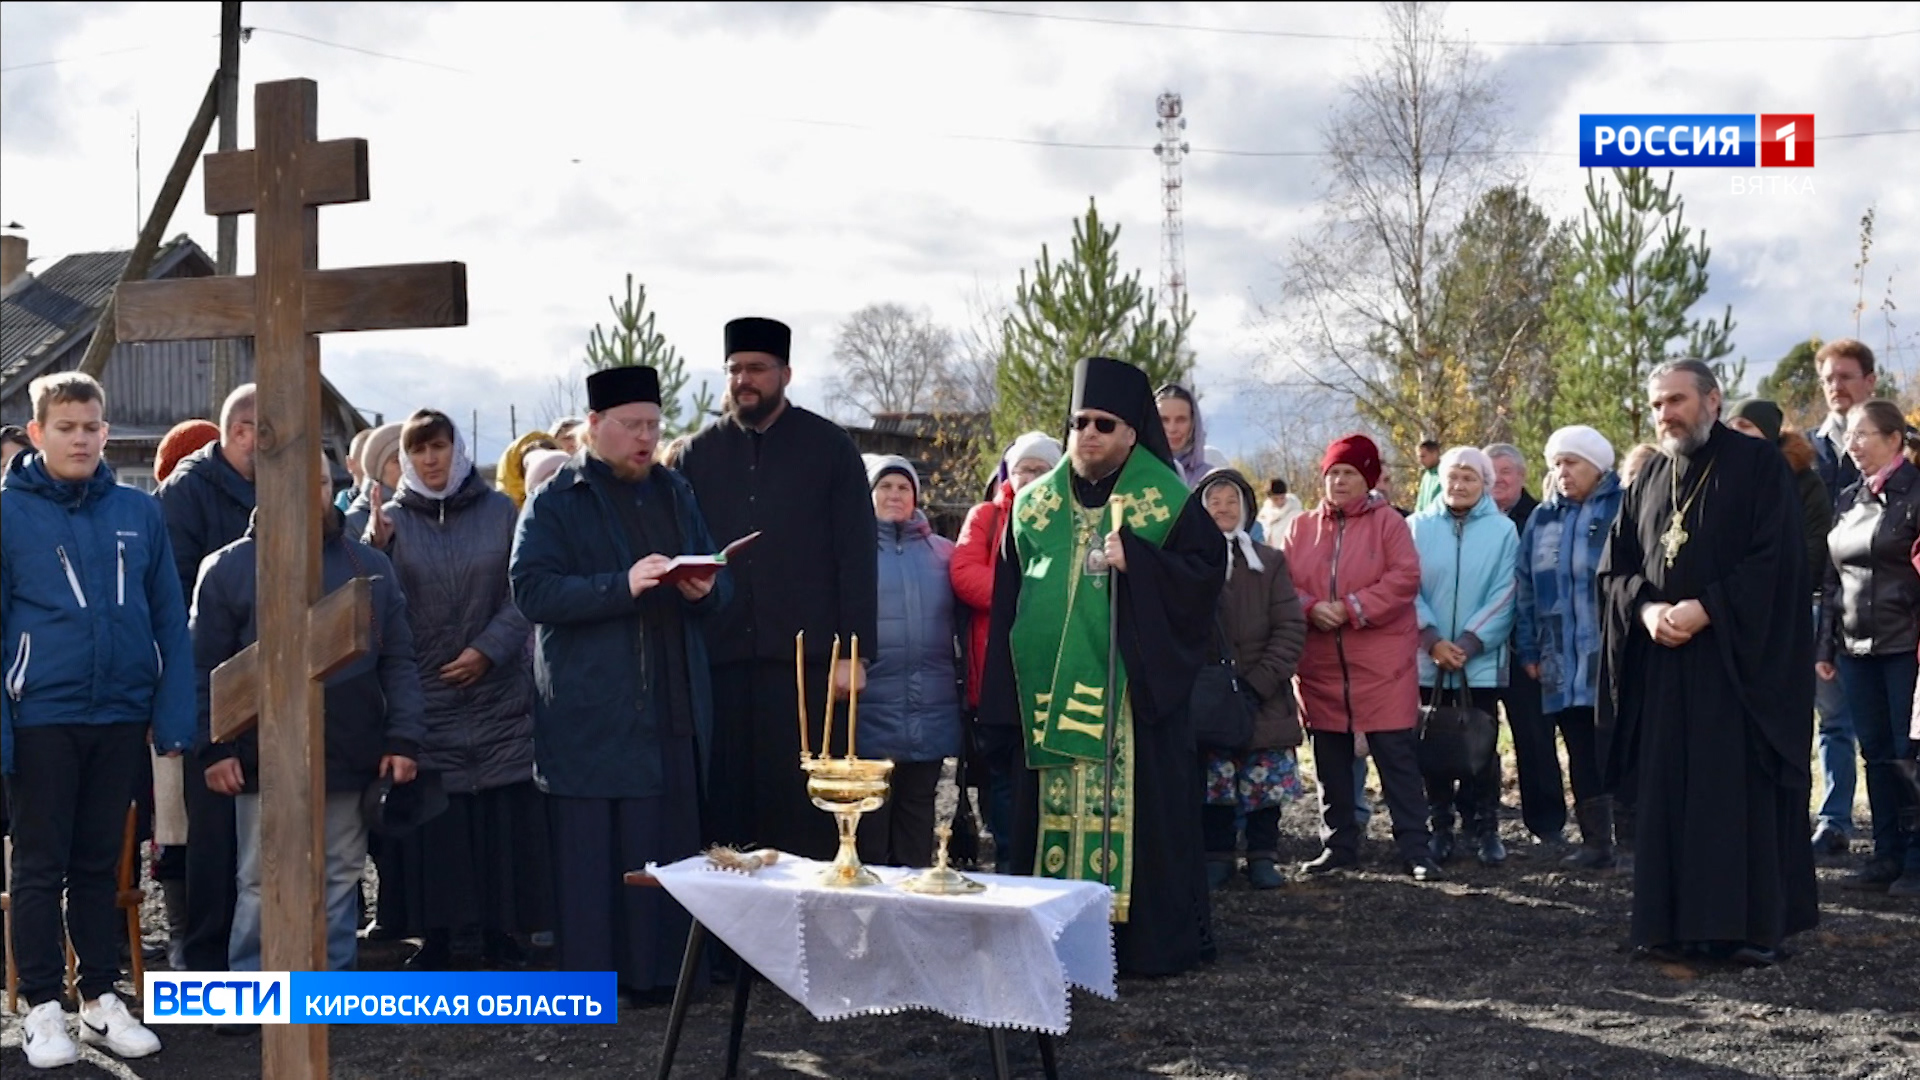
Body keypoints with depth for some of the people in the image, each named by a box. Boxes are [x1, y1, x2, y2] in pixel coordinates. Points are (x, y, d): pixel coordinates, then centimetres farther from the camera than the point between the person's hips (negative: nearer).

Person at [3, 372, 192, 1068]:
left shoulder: (139, 513, 3)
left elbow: (170, 620, 5)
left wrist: (173, 718, -1)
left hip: (123, 716, 3)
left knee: (101, 864, 14)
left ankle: (102, 998, 23)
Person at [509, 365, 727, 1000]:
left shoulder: (675, 494, 17)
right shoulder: (555, 502, 1)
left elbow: (719, 584, 21)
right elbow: (531, 590, -12)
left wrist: (704, 590, -4)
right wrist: (622, 586, -22)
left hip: (675, 707, 5)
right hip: (591, 714, -5)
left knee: (671, 838, 4)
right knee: (592, 846, -3)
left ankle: (659, 968, 13)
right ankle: (589, 973, 4)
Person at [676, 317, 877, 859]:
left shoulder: (829, 447, 6)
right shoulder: (699, 453, 13)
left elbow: (857, 555, 2)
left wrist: (853, 652, -6)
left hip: (806, 655, -2)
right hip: (720, 657, 2)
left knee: (805, 803, -1)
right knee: (727, 800, 2)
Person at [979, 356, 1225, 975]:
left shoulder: (1167, 501, 2)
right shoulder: (1034, 504, 13)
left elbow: (1206, 568, -5)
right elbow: (1009, 597, 14)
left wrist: (1133, 561, -18)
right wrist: (1005, 694, 9)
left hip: (1133, 691, -4)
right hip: (1050, 692, 4)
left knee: (1135, 807, -5)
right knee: (1054, 809, 4)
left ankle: (1156, 940, 3)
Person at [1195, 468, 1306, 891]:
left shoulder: (1269, 562, 6)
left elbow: (1290, 629, 0)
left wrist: (1259, 682, -10)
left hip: (1264, 698, 1)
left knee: (1265, 784, 3)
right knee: (1212, 783, 2)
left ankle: (1263, 857, 16)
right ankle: (1217, 857, 14)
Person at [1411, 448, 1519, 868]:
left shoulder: (1503, 531, 1)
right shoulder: (1419, 527, 3)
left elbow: (1503, 597, -5)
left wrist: (1467, 644, -13)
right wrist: (1433, 641, -13)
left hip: (1482, 661, -1)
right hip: (1429, 660, 1)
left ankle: (1485, 827, 12)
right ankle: (1440, 826, 16)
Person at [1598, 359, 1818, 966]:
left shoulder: (1758, 467, -3)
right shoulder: (1649, 480, 15)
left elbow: (1776, 559, -11)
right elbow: (1616, 566, 13)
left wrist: (1705, 610, -17)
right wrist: (1647, 608, -7)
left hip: (1740, 660, -5)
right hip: (1663, 664, 5)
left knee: (1743, 794, -5)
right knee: (1667, 796, 4)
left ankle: (1754, 927, 1)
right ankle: (1675, 922, 9)